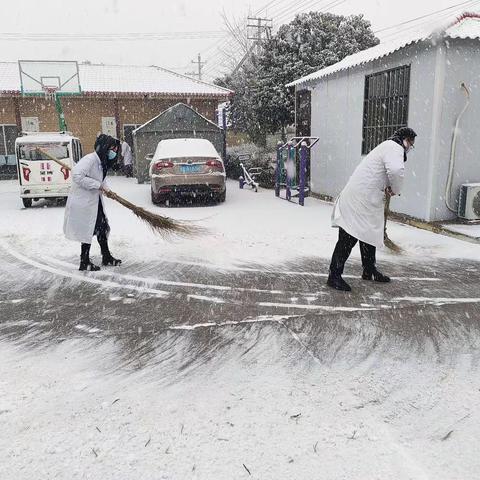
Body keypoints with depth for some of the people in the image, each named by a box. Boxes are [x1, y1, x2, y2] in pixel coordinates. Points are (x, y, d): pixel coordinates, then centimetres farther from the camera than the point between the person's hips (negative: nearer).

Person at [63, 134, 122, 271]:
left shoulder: (102, 162, 6)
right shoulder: (90, 159, -23)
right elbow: (76, 175, -32)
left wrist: (106, 189, -2)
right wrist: (98, 185, -28)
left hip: (95, 201, 10)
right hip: (83, 202, -10)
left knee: (103, 227, 15)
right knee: (88, 230, 0)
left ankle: (106, 257, 29)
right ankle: (84, 262, 14)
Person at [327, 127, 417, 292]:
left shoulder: (387, 147, 25)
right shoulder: (394, 147, -10)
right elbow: (396, 170, -29)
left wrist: (386, 188, 3)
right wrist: (396, 189, -11)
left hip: (366, 199, 11)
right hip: (360, 198, -11)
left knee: (369, 234, 19)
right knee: (348, 237, -10)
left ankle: (369, 271, 31)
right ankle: (334, 275, -7)